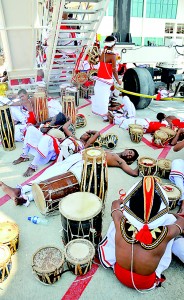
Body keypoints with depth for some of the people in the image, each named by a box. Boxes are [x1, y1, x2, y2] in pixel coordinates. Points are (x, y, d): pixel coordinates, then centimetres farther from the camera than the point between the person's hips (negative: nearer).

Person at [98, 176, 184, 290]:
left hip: (120, 275, 1)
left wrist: (128, 201, 16)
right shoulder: (166, 233, -31)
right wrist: (167, 213, 13)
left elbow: (116, 203, -4)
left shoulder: (120, 224, -29)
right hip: (146, 283, -1)